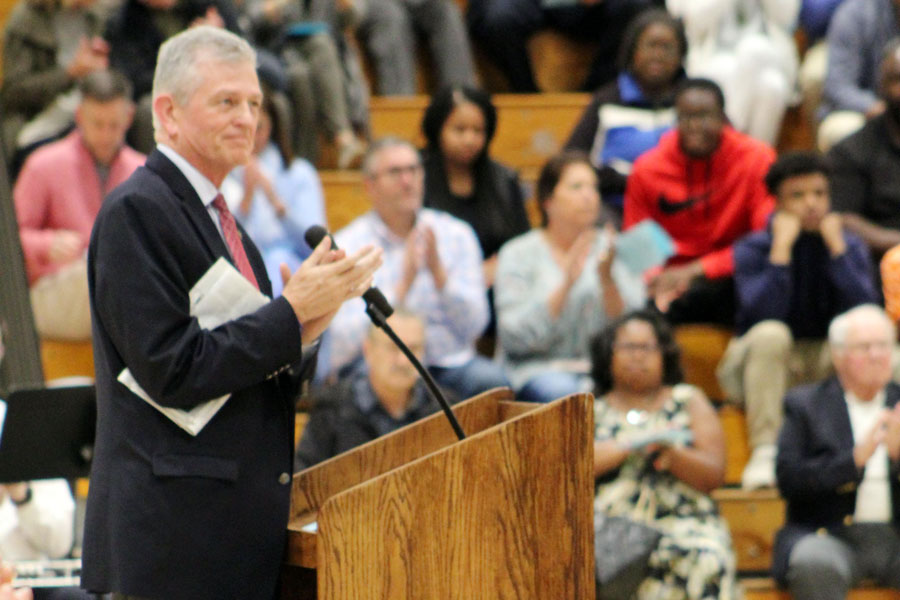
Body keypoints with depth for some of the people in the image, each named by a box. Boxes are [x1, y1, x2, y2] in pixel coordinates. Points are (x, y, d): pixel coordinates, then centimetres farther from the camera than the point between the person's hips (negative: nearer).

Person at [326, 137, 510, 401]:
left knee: (491, 379, -29)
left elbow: (474, 327, 1)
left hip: (449, 362, 3)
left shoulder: (456, 234, 10)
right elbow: (340, 348, -11)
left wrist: (439, 272, -13)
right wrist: (402, 286, -16)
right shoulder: (347, 246, 1)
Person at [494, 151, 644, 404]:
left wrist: (607, 279, -16)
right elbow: (515, 336, -8)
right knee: (564, 393, -36)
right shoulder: (517, 254, 5)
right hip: (538, 369, -2)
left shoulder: (610, 248, 11)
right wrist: (566, 286, -18)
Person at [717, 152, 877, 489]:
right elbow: (763, 315, -26)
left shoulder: (850, 246, -1)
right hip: (764, 362, -2)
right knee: (771, 334, -36)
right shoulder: (752, 249, -8)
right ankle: (764, 454, -36)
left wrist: (836, 248, -20)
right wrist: (781, 247, -27)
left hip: (827, 363, 2)